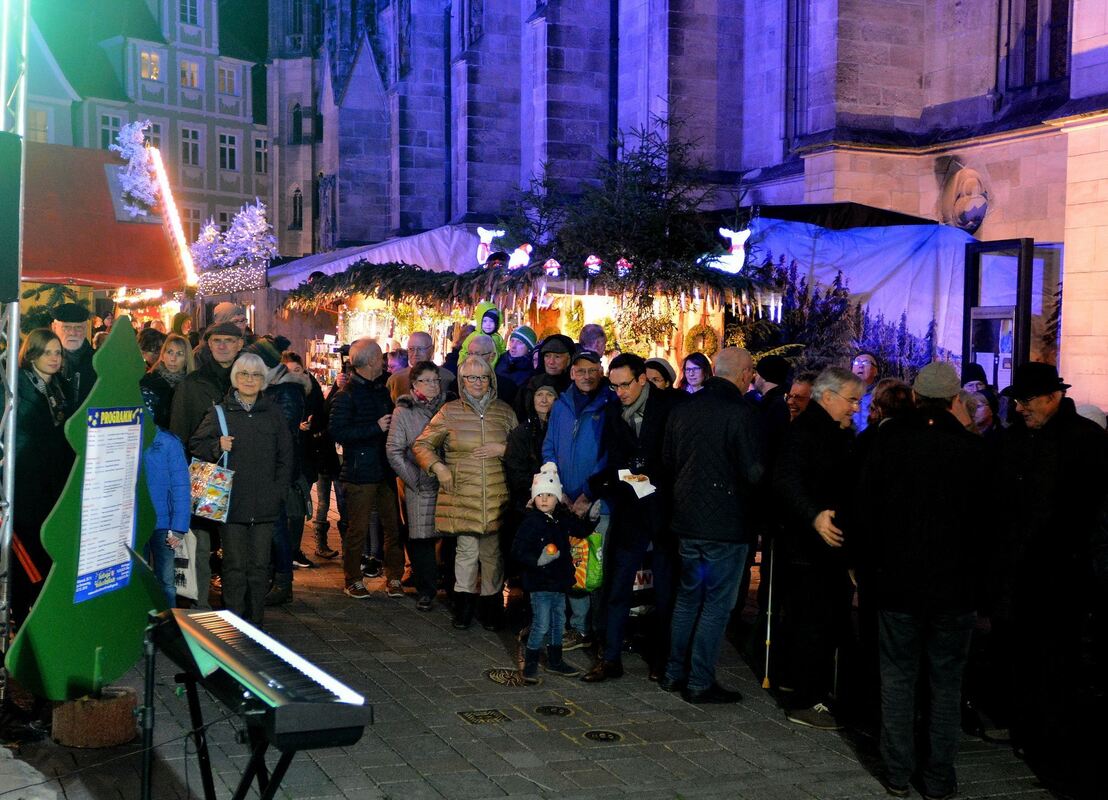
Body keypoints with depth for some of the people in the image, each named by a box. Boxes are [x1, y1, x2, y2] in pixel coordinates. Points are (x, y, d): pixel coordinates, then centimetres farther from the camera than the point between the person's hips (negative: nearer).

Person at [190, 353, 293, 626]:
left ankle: (256, 622, 15)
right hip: (231, 502, -2)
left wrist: (279, 490, 3)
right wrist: (217, 447, -13)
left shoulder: (273, 413, 9)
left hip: (265, 504, 2)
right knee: (235, 565, 0)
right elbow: (196, 445, 6)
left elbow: (285, 455, 12)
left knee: (260, 565, 6)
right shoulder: (220, 412, 2)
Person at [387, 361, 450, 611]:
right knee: (422, 539, -1)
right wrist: (414, 478, -5)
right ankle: (426, 590, 11)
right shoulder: (404, 412, 3)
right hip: (420, 487, -1)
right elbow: (394, 450, 0)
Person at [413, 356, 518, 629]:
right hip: (461, 495, -1)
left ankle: (491, 605, 18)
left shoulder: (505, 411, 8)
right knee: (466, 549, -2)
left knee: (492, 552, 4)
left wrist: (502, 448, -3)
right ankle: (464, 604, 14)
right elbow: (421, 444, 10)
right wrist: (437, 467, -5)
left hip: (496, 497, 1)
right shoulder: (450, 412, 4)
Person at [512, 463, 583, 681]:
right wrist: (538, 560, -31)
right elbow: (518, 551, -19)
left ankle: (555, 661, 32)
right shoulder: (531, 522, -15)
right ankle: (530, 664, 9)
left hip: (559, 580, 7)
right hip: (539, 583, -7)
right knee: (541, 625, -6)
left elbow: (579, 530, 23)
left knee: (558, 622, 17)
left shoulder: (562, 519, 4)